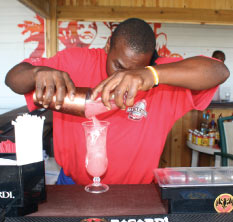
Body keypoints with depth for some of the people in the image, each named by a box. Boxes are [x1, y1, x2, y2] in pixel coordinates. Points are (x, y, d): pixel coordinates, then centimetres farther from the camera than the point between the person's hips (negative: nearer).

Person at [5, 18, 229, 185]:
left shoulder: (162, 72, -14)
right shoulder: (75, 61, -10)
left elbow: (219, 71, -28)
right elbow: (13, 77, -5)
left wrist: (151, 74, -42)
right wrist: (39, 73, -30)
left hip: (133, 194, 2)